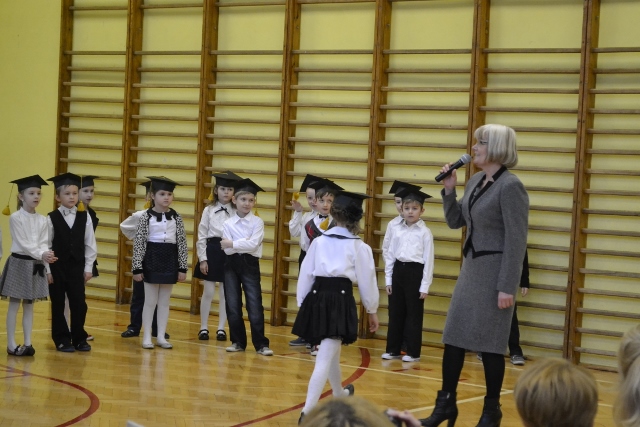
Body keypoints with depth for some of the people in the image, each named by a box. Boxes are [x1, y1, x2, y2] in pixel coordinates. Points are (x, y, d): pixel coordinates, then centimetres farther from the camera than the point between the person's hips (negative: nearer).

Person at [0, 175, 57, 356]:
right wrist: (41, 254, -27)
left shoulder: (42, 220, 5)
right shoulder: (15, 218, -9)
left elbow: (43, 243, -1)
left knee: (29, 305, 9)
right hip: (19, 262, -5)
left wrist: (47, 256, -22)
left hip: (35, 265, 5)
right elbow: (23, 243, -16)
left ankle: (27, 343, 12)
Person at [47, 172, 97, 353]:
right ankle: (62, 340, 15)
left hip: (77, 266, 2)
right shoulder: (52, 218, -6)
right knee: (58, 304, 6)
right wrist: (47, 269, -6)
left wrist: (88, 268, 0)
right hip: (57, 267, -2)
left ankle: (79, 338, 15)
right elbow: (46, 245, -4)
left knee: (79, 304, 2)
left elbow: (89, 244, 3)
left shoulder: (84, 217, 1)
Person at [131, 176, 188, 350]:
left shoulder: (176, 217, 3)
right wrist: (137, 267, -9)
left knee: (164, 301, 9)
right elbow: (139, 243, -6)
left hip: (170, 260, 3)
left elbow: (182, 243, 4)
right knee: (150, 301, 2)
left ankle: (161, 336, 17)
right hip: (152, 259, -3)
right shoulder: (147, 216, -6)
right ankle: (147, 337, 11)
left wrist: (182, 267, 1)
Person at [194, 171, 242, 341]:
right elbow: (202, 236, 2)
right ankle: (203, 328, 14)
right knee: (208, 292, 3)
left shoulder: (236, 212, 1)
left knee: (225, 293, 6)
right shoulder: (208, 210, 2)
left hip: (229, 253, 0)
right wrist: (202, 258, -4)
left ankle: (221, 328, 15)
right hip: (212, 251, 0)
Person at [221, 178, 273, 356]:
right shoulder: (227, 223, 2)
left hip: (250, 265, -2)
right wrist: (245, 243, -13)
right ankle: (238, 341, 17)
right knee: (233, 305, 6)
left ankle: (261, 344, 2)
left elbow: (253, 244, -15)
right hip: (232, 264, 2)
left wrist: (233, 243, -12)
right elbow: (228, 249, -8)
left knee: (255, 305, -4)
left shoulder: (257, 222, -2)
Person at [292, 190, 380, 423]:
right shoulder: (360, 247, 0)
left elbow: (305, 274, 9)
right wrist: (372, 311, 17)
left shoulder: (319, 241, 8)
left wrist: (302, 303, 20)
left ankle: (340, 393, 48)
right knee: (325, 358, -7)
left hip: (317, 298, 4)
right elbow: (367, 281, 4)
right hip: (340, 301, -4)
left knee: (332, 350, 25)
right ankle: (308, 410, -17)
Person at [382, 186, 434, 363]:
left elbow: (428, 259, -5)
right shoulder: (395, 230, 6)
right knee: (395, 312, 9)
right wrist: (388, 279, 7)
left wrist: (425, 286, -8)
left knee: (414, 313, 2)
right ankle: (393, 349, 19)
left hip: (415, 272, -4)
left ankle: (413, 352, 10)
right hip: (398, 270, 4)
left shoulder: (425, 232, -5)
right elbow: (390, 255, 10)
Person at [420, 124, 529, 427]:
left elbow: (516, 240, -17)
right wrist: (449, 189, 1)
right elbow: (455, 222, 17)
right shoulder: (475, 181, 9)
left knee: (489, 343, 1)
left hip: (494, 271, -8)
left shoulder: (510, 186, -15)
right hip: (470, 267, 8)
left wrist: (507, 287, -19)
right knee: (453, 337, 9)